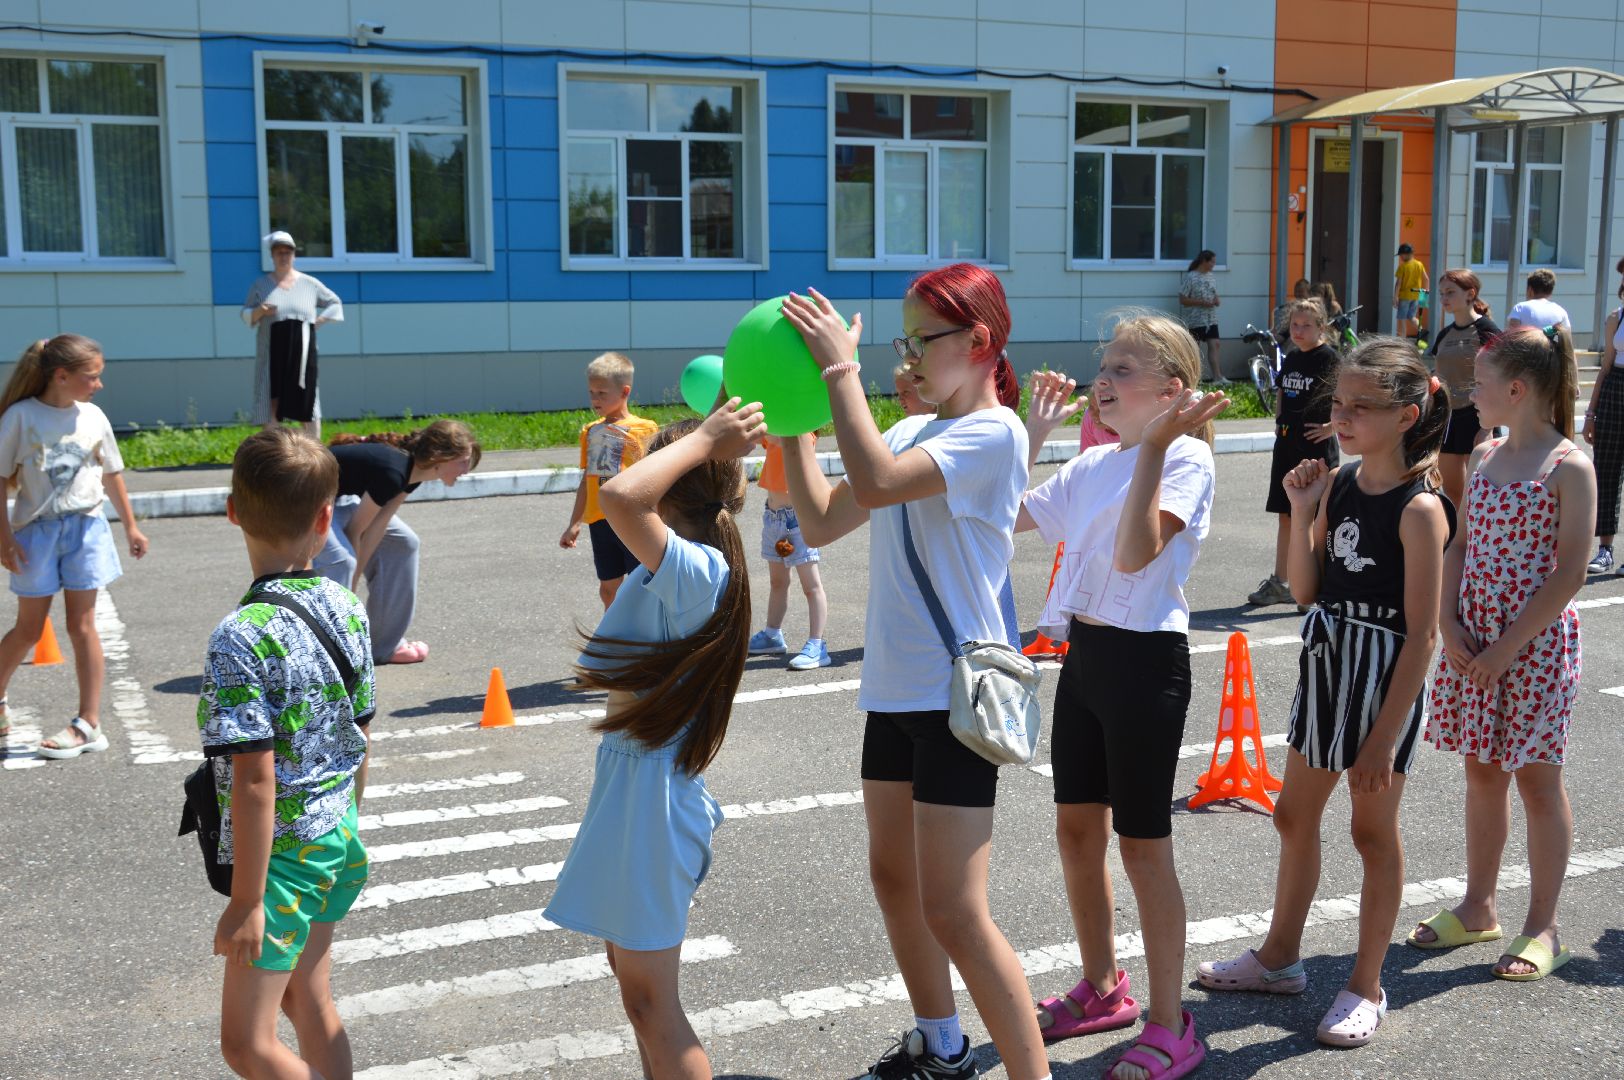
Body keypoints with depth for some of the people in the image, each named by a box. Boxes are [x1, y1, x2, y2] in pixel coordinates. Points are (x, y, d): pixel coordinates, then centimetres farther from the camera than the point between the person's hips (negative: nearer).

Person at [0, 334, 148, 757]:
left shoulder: (93, 418, 2)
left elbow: (112, 475, 13)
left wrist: (131, 526, 16)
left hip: (86, 528, 2)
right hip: (36, 530, -2)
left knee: (82, 624, 2)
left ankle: (89, 724, 6)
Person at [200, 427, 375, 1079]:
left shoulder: (242, 638, -23)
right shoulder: (348, 610, -2)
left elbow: (254, 781, -23)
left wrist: (247, 901, -16)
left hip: (281, 853, -7)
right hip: (337, 838, 7)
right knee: (310, 1006, 22)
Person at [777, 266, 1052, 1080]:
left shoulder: (993, 432, -13)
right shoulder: (911, 433, 12)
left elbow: (875, 484, -29)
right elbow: (821, 523, 10)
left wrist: (840, 368, -22)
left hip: (957, 693, -9)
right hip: (894, 687, 9)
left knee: (953, 911, -9)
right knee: (892, 877, 20)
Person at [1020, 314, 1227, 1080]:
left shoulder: (1185, 458, -10)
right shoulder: (1094, 464, 11)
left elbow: (1135, 552, -24)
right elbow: (1007, 518, 16)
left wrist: (1155, 444, -27)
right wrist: (1033, 433, 15)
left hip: (1144, 659, -8)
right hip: (1084, 652, 8)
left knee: (1141, 843, -1)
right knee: (1076, 828, 15)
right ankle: (1102, 989, 34)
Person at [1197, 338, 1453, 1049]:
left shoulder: (1419, 509, -18)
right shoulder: (1337, 484, 2)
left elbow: (1422, 635, -18)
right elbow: (1305, 591, 6)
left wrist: (1385, 738, -19)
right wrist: (1302, 513, -8)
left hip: (1384, 677, -7)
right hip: (1325, 663, 7)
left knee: (1374, 831, 7)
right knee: (1294, 815, 17)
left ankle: (1366, 985, 23)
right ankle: (1280, 956, 36)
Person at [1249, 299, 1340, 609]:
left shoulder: (1328, 358, -12)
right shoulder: (1291, 359, 10)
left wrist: (1332, 427, -16)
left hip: (1316, 447, -7)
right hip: (1287, 444, 7)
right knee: (1285, 515, 11)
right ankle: (1279, 583, 19)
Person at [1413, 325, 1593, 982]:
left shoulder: (1569, 467, -12)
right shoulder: (1484, 458, 8)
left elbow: (1570, 572, -15)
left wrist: (1508, 647, -17)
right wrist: (1450, 623, -5)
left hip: (1536, 641, -6)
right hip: (1474, 638, 6)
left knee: (1536, 779, 3)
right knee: (1481, 771, 14)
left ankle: (1542, 928, 16)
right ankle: (1479, 908, 28)